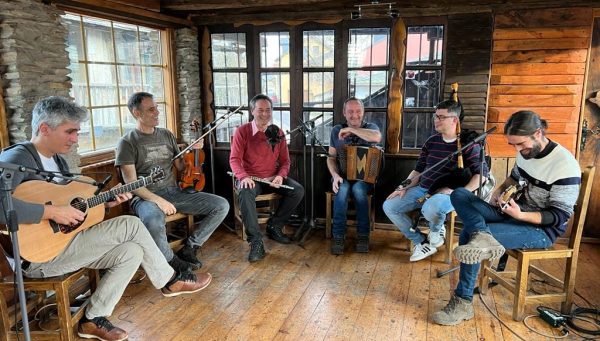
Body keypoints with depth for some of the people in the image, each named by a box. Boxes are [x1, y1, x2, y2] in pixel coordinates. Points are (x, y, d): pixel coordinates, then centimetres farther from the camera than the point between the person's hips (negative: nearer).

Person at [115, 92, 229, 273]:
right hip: (146, 197, -5)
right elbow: (131, 183, -10)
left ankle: (189, 248, 2)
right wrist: (158, 200, -23)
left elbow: (181, 167, 17)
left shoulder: (167, 135, 14)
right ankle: (172, 261, -11)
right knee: (153, 221, -42)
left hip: (174, 192, 6)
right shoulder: (127, 142, -2)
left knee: (222, 205, -9)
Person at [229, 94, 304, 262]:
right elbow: (234, 159, -8)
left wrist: (280, 175, -13)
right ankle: (256, 242, -31)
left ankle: (274, 226, 0)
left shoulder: (277, 133, 6)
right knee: (245, 193, -37)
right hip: (250, 178, -4)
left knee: (298, 190, -17)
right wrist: (243, 176, -27)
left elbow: (285, 160, 8)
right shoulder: (242, 131, -4)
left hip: (272, 178, 4)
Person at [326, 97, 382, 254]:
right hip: (342, 175, 1)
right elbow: (331, 157, 6)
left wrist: (351, 129, -23)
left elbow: (377, 138, -26)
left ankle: (363, 235, -21)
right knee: (342, 189, -32)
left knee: (358, 189, -34)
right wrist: (335, 175, -14)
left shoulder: (370, 127, 0)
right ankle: (338, 236, -25)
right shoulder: (336, 130, 7)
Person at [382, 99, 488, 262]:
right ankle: (421, 242, 5)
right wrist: (403, 188, 3)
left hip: (447, 194, -6)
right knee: (389, 206, -7)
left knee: (430, 208, -40)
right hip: (422, 189, 6)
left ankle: (437, 229, 1)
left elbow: (481, 174, -10)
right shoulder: (431, 141, 12)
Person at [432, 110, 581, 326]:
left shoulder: (565, 165, -21)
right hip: (514, 211, 8)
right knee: (459, 195, -9)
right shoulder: (525, 152, 1)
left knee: (469, 234, -25)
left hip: (542, 228, -8)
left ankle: (463, 303, -14)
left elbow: (559, 216, -19)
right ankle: (482, 236, -36)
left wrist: (520, 215, -33)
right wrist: (500, 190, 1)